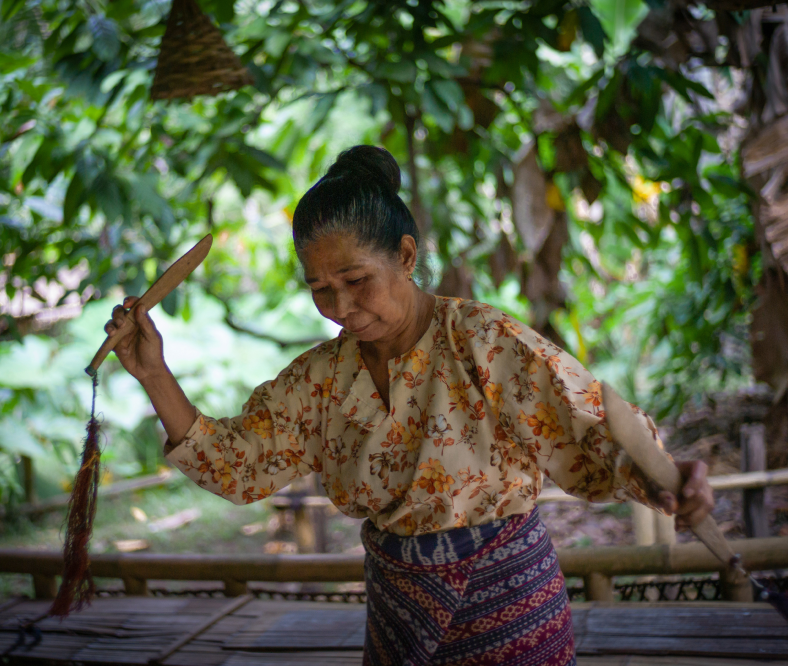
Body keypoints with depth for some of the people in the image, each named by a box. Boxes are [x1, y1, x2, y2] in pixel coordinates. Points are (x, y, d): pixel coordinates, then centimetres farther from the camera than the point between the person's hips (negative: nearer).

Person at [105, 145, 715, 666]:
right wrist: (155, 375, -7)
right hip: (397, 605, 5)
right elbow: (234, 464, 2)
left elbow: (592, 437, -18)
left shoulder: (488, 345, -18)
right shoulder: (322, 376, -1)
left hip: (504, 598, -4)